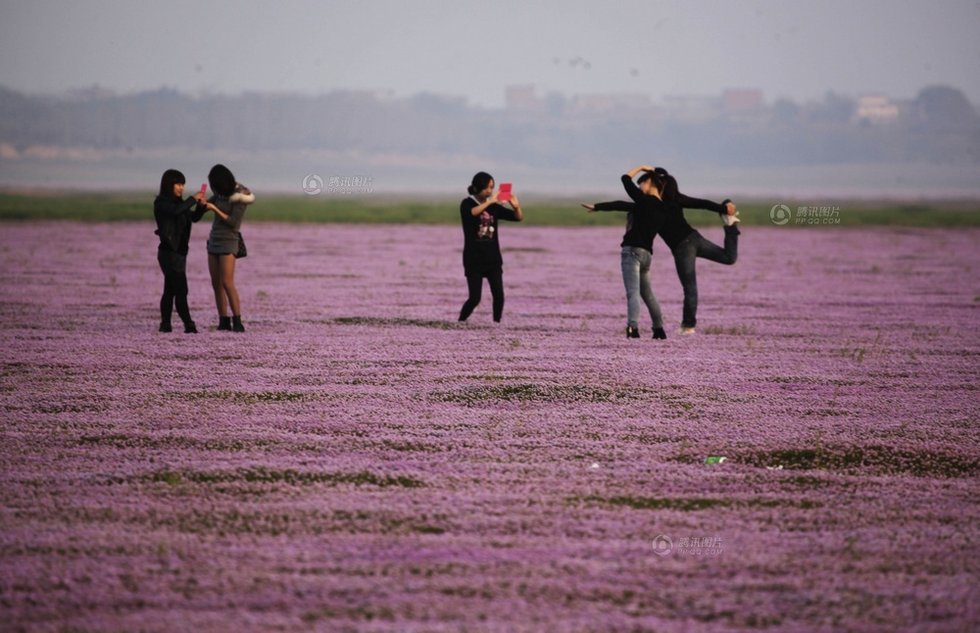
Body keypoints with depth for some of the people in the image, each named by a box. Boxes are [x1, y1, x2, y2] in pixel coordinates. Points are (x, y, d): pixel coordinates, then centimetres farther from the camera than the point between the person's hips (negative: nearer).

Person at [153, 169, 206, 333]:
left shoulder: (178, 202, 14)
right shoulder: (162, 202, -10)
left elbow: (194, 217, 17)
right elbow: (176, 211, -29)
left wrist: (200, 205, -1)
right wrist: (193, 199, -19)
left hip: (179, 252, 9)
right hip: (169, 252, -9)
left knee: (170, 290, 9)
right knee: (181, 290, -12)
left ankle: (165, 324, 10)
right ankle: (189, 325, -15)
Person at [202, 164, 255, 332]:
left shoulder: (239, 197, -13)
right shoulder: (221, 193, 6)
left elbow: (233, 222, -16)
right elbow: (211, 201, 22)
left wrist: (215, 209, -20)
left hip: (228, 242, -7)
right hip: (214, 241, 7)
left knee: (227, 282, -16)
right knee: (216, 283, 4)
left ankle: (237, 321, -16)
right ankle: (223, 321, 6)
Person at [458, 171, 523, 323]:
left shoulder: (494, 207, 7)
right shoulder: (467, 204, -4)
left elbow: (519, 218, 4)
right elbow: (472, 212, -28)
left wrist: (516, 207, -17)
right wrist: (490, 202, -34)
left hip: (493, 259, 4)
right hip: (474, 260, -4)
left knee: (498, 295, -9)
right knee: (474, 298, -7)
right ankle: (460, 322, 10)